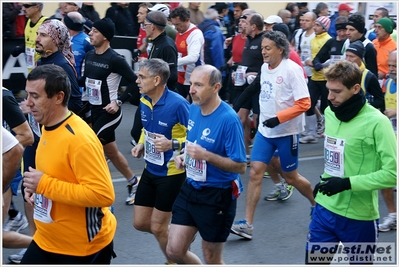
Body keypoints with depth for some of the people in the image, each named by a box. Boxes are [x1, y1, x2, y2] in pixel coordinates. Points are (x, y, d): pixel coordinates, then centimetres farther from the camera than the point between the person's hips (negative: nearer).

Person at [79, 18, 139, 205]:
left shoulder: (115, 59, -17)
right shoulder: (89, 55, 5)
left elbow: (136, 83, -15)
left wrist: (119, 102, -19)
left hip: (109, 113, -8)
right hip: (94, 111, 8)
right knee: (111, 152, 15)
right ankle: (133, 183, 31)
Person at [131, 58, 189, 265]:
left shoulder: (178, 104, -24)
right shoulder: (144, 101, 0)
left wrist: (172, 144, -32)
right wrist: (141, 145, 1)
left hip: (171, 173, -7)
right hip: (150, 170, 7)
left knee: (157, 227, 2)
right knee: (140, 223, 12)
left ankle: (173, 261, 28)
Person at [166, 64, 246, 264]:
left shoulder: (228, 119, -22)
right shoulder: (193, 109, 1)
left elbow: (240, 166, -20)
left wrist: (205, 155, -29)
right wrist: (183, 157, -2)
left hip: (217, 196, -7)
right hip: (190, 188, 7)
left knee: (212, 260, 10)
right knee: (174, 251, 8)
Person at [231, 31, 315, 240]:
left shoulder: (292, 69, -17)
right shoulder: (264, 68, 3)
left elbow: (304, 103, -19)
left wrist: (278, 118, -25)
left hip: (286, 132, -6)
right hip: (265, 130, 6)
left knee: (290, 177, 8)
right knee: (255, 173, -3)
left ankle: (317, 204, 35)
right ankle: (247, 224, -1)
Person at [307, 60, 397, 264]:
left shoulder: (376, 122, -17)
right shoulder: (330, 112, 4)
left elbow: (392, 173, -19)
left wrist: (348, 183, -22)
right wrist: (325, 181, 11)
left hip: (358, 217, -5)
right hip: (325, 209, 6)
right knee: (313, 260, 10)